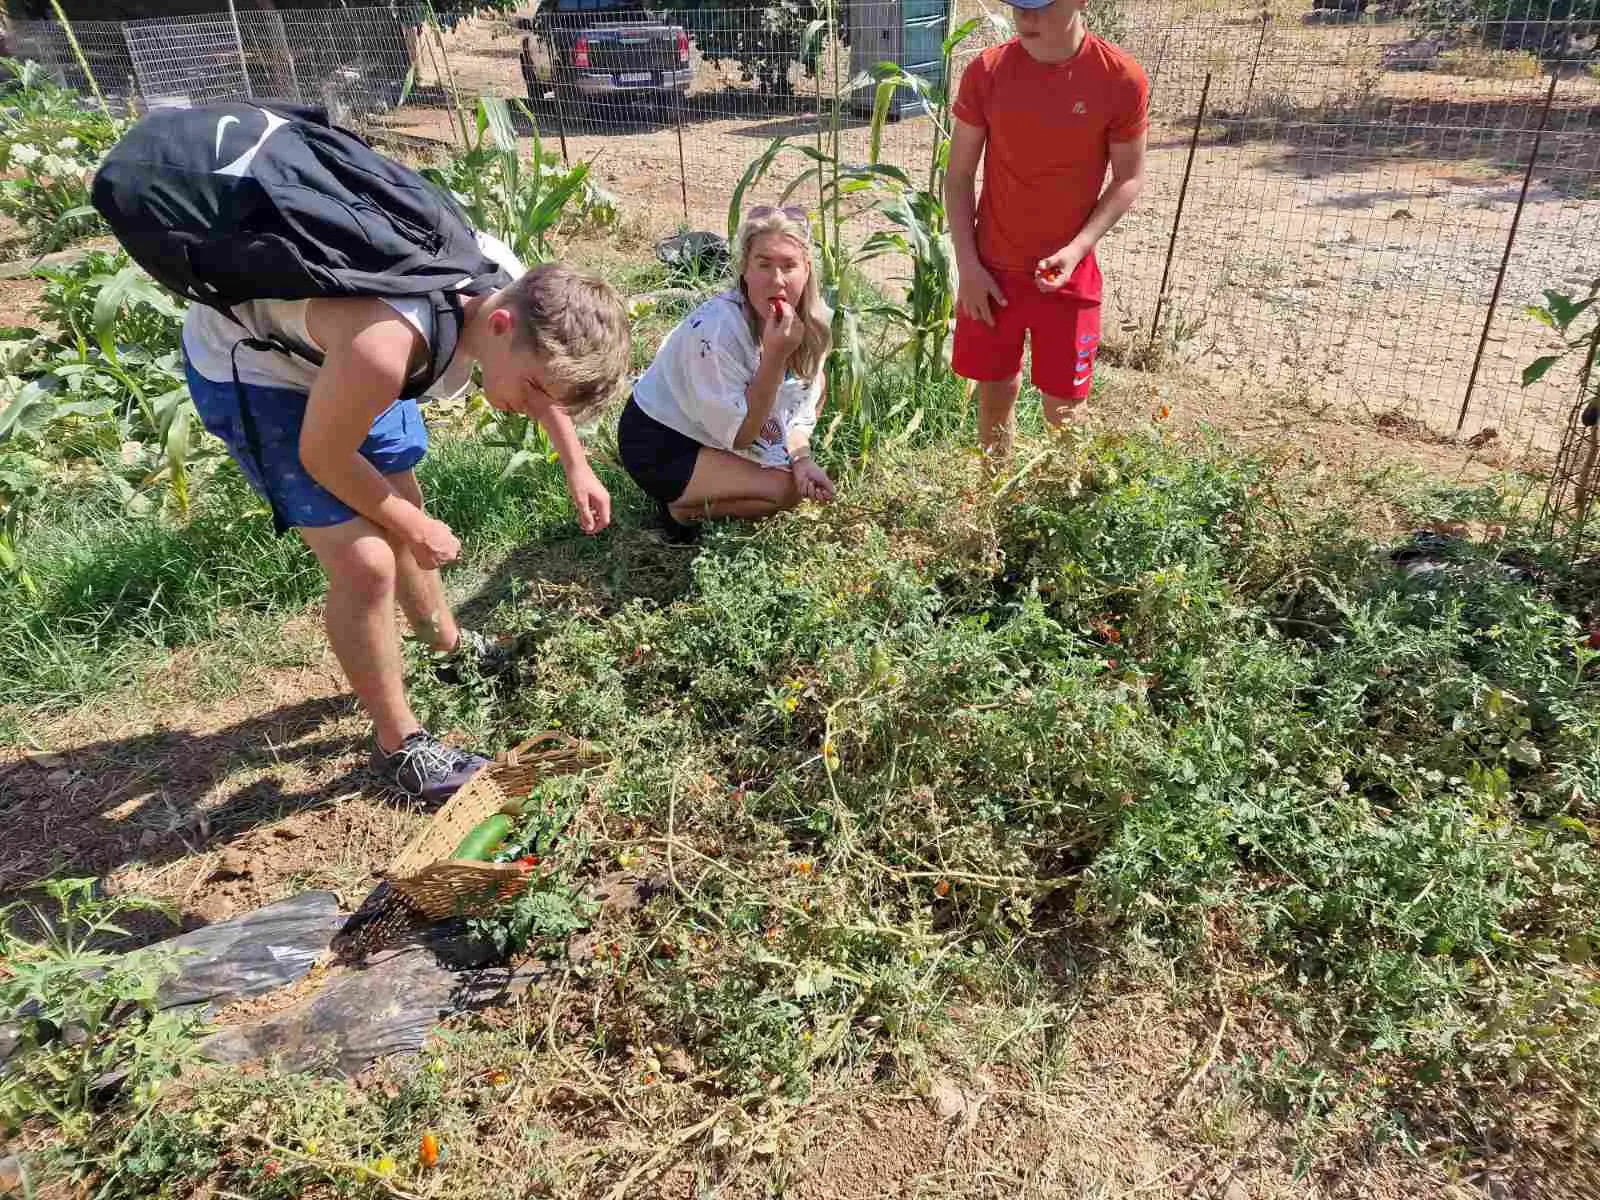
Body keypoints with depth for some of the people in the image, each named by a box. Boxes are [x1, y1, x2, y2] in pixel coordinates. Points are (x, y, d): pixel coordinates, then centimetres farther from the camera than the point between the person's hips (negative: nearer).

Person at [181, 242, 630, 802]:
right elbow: (323, 455, -23)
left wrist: (576, 466, 4)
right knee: (365, 563, -14)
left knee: (400, 513, 20)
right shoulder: (384, 349, -44)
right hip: (244, 361, -7)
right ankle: (398, 745, 6)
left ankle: (450, 644, 46)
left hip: (329, 350, 7)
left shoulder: (516, 291, -21)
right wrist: (416, 529, -10)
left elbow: (546, 366, 5)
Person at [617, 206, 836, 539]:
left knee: (813, 379, 5)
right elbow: (739, 435, -26)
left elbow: (799, 407, 1)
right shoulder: (716, 329, -32)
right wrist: (775, 356, -36)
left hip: (718, 434, 8)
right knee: (785, 490, -21)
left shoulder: (810, 323, -11)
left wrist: (801, 459, -19)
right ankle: (682, 507, 1)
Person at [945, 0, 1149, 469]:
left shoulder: (1122, 79, -11)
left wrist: (1078, 247, -17)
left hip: (1067, 272, -1)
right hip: (992, 270, 2)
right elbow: (959, 175, 0)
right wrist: (967, 263, -7)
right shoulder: (985, 72, -7)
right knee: (994, 392, 11)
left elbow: (1130, 178, -2)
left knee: (1063, 408, 5)